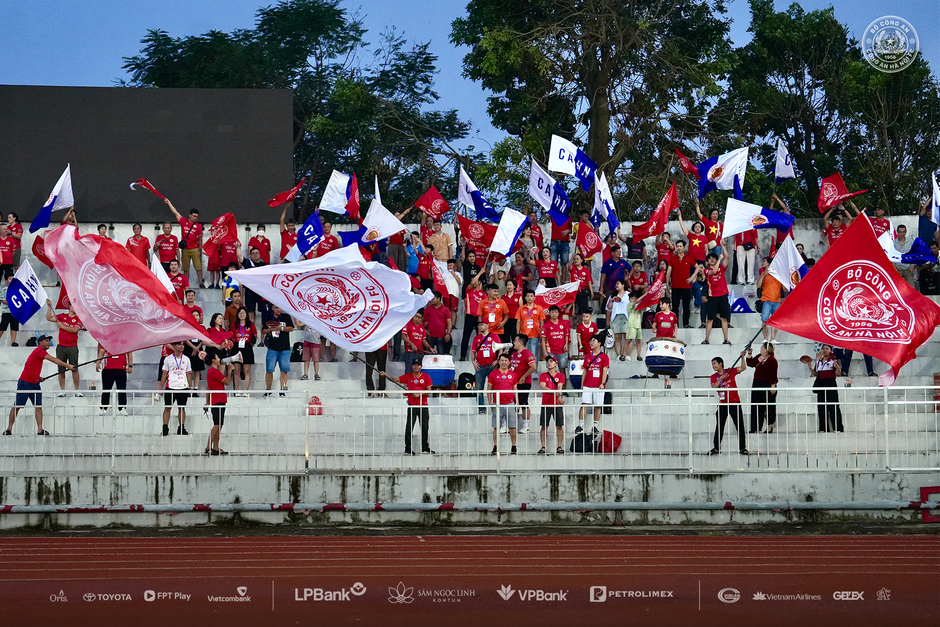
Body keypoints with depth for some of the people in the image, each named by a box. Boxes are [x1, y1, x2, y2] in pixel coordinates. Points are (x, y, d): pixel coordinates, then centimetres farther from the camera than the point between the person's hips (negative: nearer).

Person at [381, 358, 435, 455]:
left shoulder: (426, 376, 4)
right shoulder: (408, 376, 7)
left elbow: (429, 390, -1)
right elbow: (396, 379, 6)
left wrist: (419, 393, -15)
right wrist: (385, 374, -5)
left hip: (423, 406, 0)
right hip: (412, 406, 0)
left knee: (425, 427, 6)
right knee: (409, 428, -6)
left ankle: (425, 448, 16)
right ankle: (408, 449, -3)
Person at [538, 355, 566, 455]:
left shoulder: (560, 375, 8)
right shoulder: (543, 375, 9)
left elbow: (560, 387, -5)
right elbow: (543, 387, -6)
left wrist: (559, 397, -23)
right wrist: (555, 392, -18)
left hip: (558, 404, 0)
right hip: (546, 404, 0)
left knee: (559, 426, -2)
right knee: (544, 426, -3)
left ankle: (559, 447, 2)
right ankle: (543, 447, -1)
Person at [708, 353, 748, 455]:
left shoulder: (730, 371, -1)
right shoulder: (714, 376, 3)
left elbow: (743, 368, -7)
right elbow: (714, 387, -13)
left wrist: (742, 357, -19)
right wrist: (721, 378, -22)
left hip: (735, 403, -2)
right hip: (722, 404, 2)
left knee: (740, 426, 1)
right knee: (719, 426, 5)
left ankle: (742, 447, 9)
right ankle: (716, 447, 13)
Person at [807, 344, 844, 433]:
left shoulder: (833, 361, -2)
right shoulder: (819, 362, 15)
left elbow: (838, 374, -8)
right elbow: (815, 373, 18)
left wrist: (837, 367, -27)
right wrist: (810, 368, 3)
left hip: (831, 385, -6)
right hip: (821, 385, 6)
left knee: (833, 407, -8)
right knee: (821, 407, 4)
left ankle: (838, 427, -7)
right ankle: (824, 428, 9)